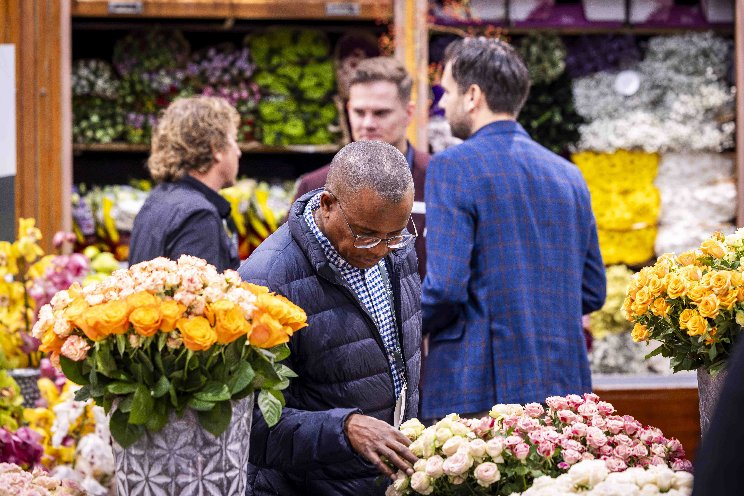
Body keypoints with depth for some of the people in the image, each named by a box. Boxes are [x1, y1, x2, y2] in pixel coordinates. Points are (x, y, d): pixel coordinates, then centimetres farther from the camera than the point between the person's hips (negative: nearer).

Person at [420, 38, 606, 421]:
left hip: (477, 394, -7)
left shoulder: (452, 168, -7)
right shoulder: (568, 174, 14)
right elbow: (591, 292, 17)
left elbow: (444, 286, -15)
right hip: (564, 387, 7)